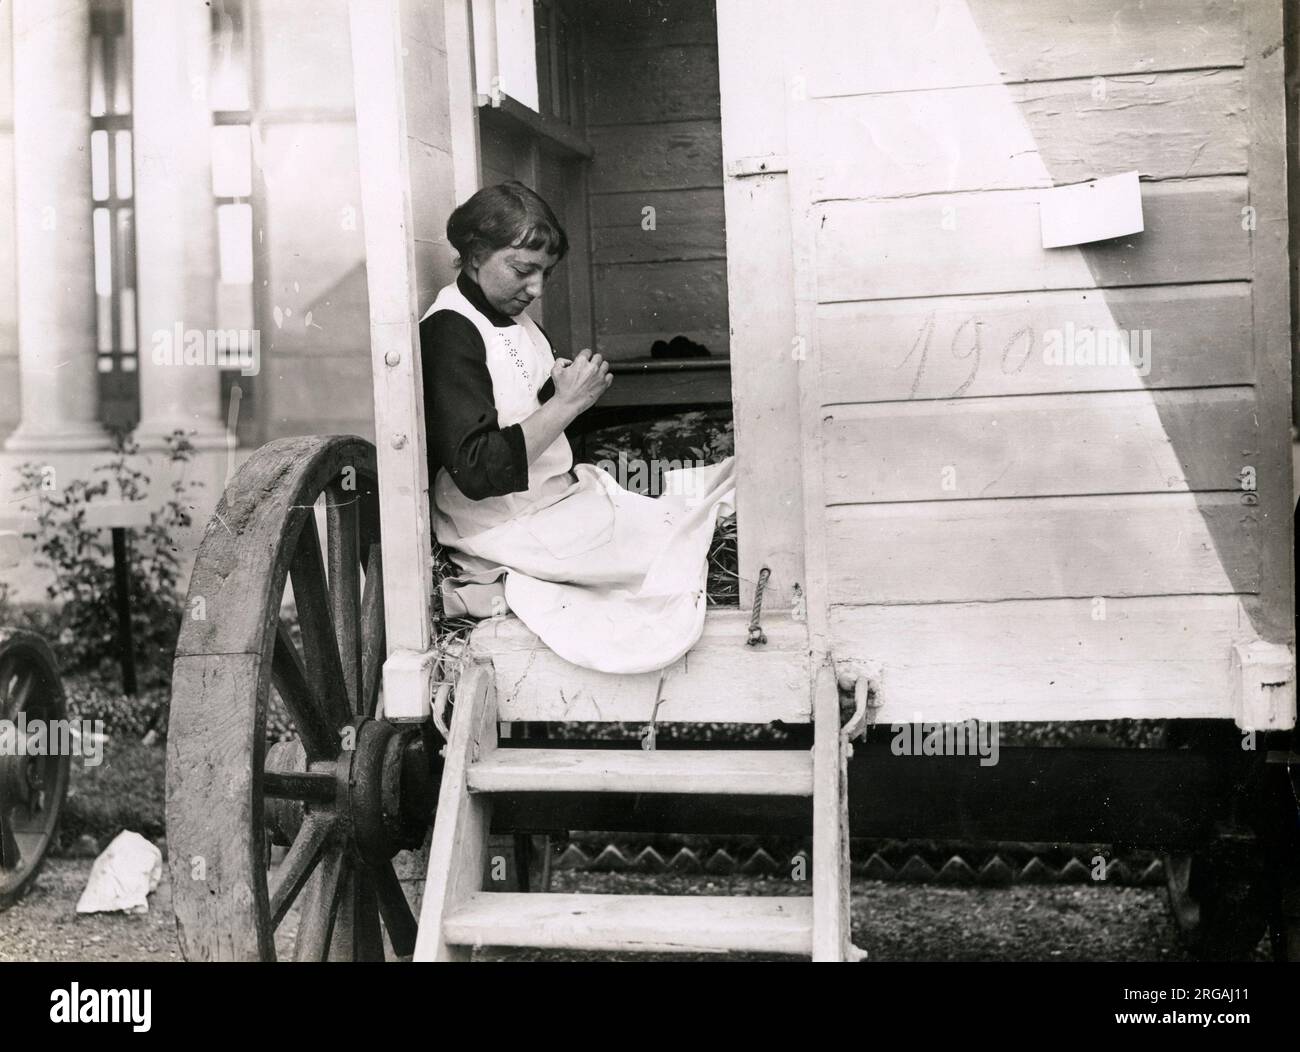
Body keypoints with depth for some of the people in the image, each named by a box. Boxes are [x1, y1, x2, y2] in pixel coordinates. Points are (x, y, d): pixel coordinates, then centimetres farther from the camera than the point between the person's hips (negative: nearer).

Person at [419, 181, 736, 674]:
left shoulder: (515, 318, 13)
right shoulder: (449, 332, -17)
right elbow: (476, 472, -24)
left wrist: (558, 386, 1)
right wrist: (566, 402, -22)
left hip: (555, 496, 9)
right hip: (508, 532, -9)